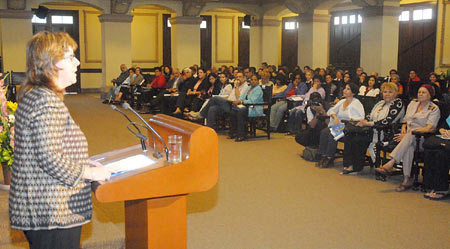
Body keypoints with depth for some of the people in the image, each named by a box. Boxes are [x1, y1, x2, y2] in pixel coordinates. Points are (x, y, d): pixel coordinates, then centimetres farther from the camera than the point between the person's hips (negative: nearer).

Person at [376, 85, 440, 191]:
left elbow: (430, 128, -11)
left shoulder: (434, 109, 2)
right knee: (409, 147, -33)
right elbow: (405, 120, 25)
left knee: (409, 137, -37)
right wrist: (403, 128, 1)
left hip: (422, 138, -4)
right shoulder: (412, 103, 20)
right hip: (408, 136, 4)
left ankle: (390, 164, -45)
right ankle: (407, 179, -40)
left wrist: (409, 133, -18)